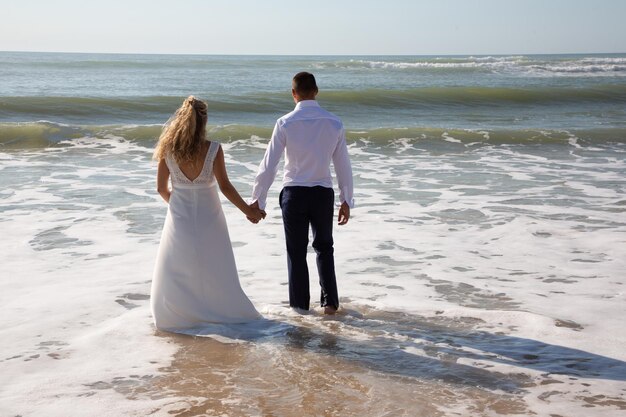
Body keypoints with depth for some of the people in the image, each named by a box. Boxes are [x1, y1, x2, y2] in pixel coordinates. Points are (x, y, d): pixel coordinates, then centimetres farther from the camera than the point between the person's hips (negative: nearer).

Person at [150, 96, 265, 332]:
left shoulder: (168, 151, -10)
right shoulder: (213, 150, -16)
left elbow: (161, 189, -1)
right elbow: (225, 187, -14)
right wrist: (248, 210, -4)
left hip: (180, 219, 1)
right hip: (208, 218, -1)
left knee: (176, 269, 14)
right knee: (215, 269, 15)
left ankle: (173, 314, 17)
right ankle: (222, 309, 26)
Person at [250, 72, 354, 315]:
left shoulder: (285, 123, -10)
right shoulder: (335, 123, -4)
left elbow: (269, 165, -9)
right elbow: (343, 165, 2)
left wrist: (257, 199, 0)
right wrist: (346, 200, 11)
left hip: (294, 194, -2)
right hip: (323, 193, 2)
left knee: (296, 251, 10)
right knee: (324, 247, 19)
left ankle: (300, 306, 17)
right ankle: (330, 302, 18)